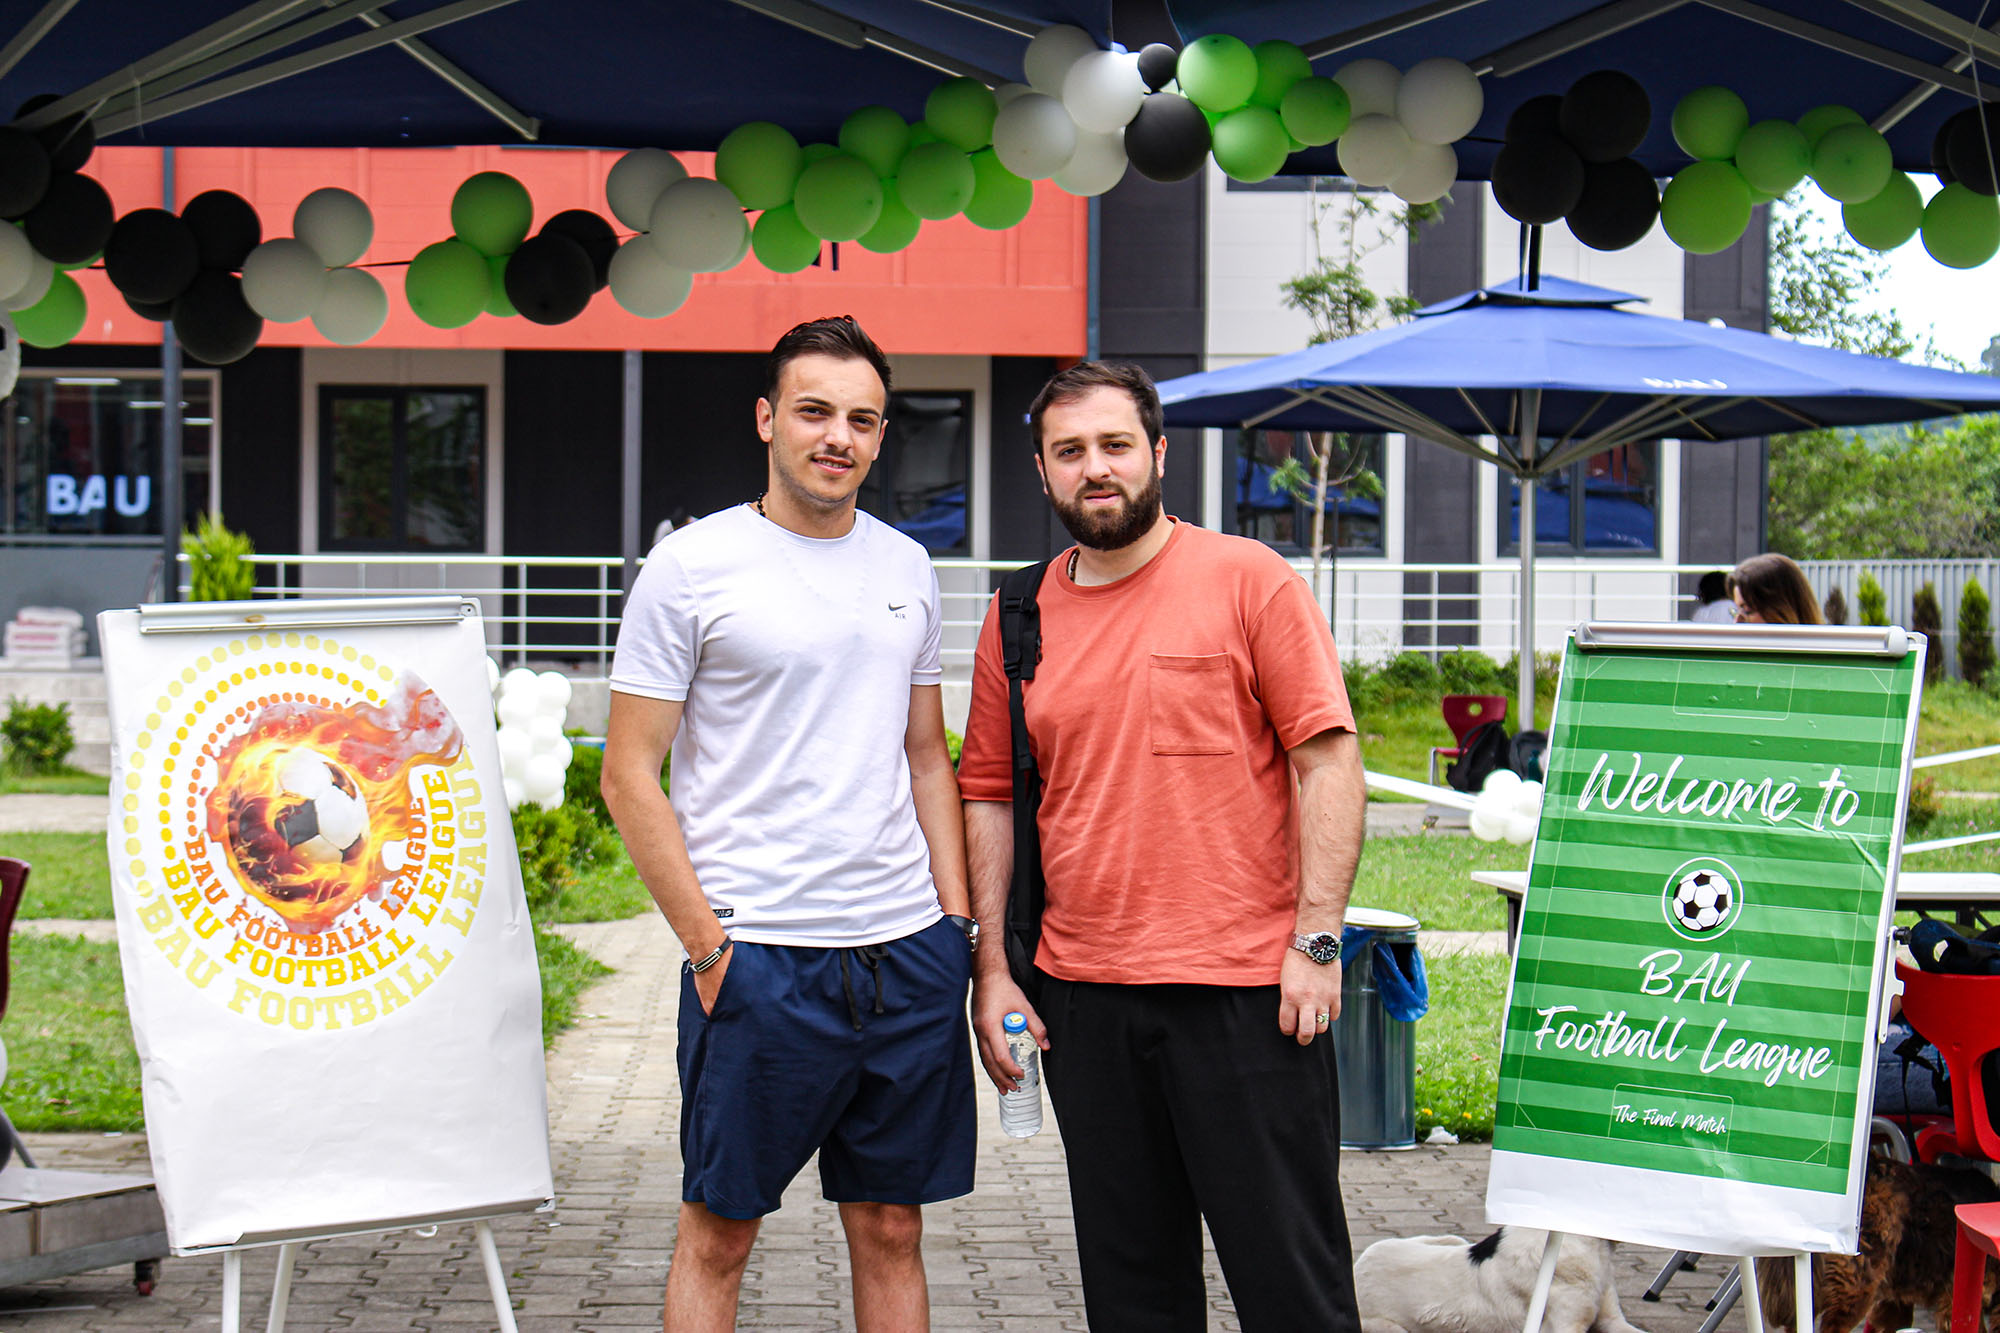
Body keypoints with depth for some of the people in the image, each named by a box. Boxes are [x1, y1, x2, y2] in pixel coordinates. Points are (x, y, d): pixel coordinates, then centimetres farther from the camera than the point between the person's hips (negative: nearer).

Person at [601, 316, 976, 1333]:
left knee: (891, 1228, 11)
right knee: (717, 1234, 3)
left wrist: (954, 921, 9)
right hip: (757, 954, -5)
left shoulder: (907, 568, 12)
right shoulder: (691, 564, -4)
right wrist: (706, 943, -10)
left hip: (907, 949, 5)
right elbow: (629, 776, -5)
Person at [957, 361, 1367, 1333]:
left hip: (1245, 986, -4)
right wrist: (991, 970, 6)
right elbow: (989, 798, 13)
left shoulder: (1248, 579, -2)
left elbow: (1327, 759, -5)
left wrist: (1316, 938, -12)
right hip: (1083, 995, 4)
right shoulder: (1018, 617, 9)